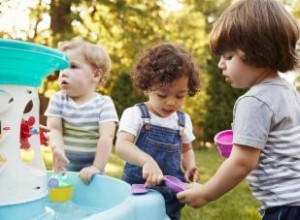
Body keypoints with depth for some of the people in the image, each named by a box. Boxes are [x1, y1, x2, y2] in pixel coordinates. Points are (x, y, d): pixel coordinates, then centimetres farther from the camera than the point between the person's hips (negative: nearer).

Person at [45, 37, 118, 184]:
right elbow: (54, 129, -9)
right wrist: (57, 149, -28)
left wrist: (97, 167, -23)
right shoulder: (58, 100, -1)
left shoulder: (104, 103, -10)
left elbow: (107, 136, -17)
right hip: (64, 167, 2)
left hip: (89, 168, -2)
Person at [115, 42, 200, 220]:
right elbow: (121, 145, -25)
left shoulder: (183, 120, 4)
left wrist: (190, 166, -3)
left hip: (171, 196, 4)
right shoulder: (135, 114, -11)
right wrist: (147, 161, -43)